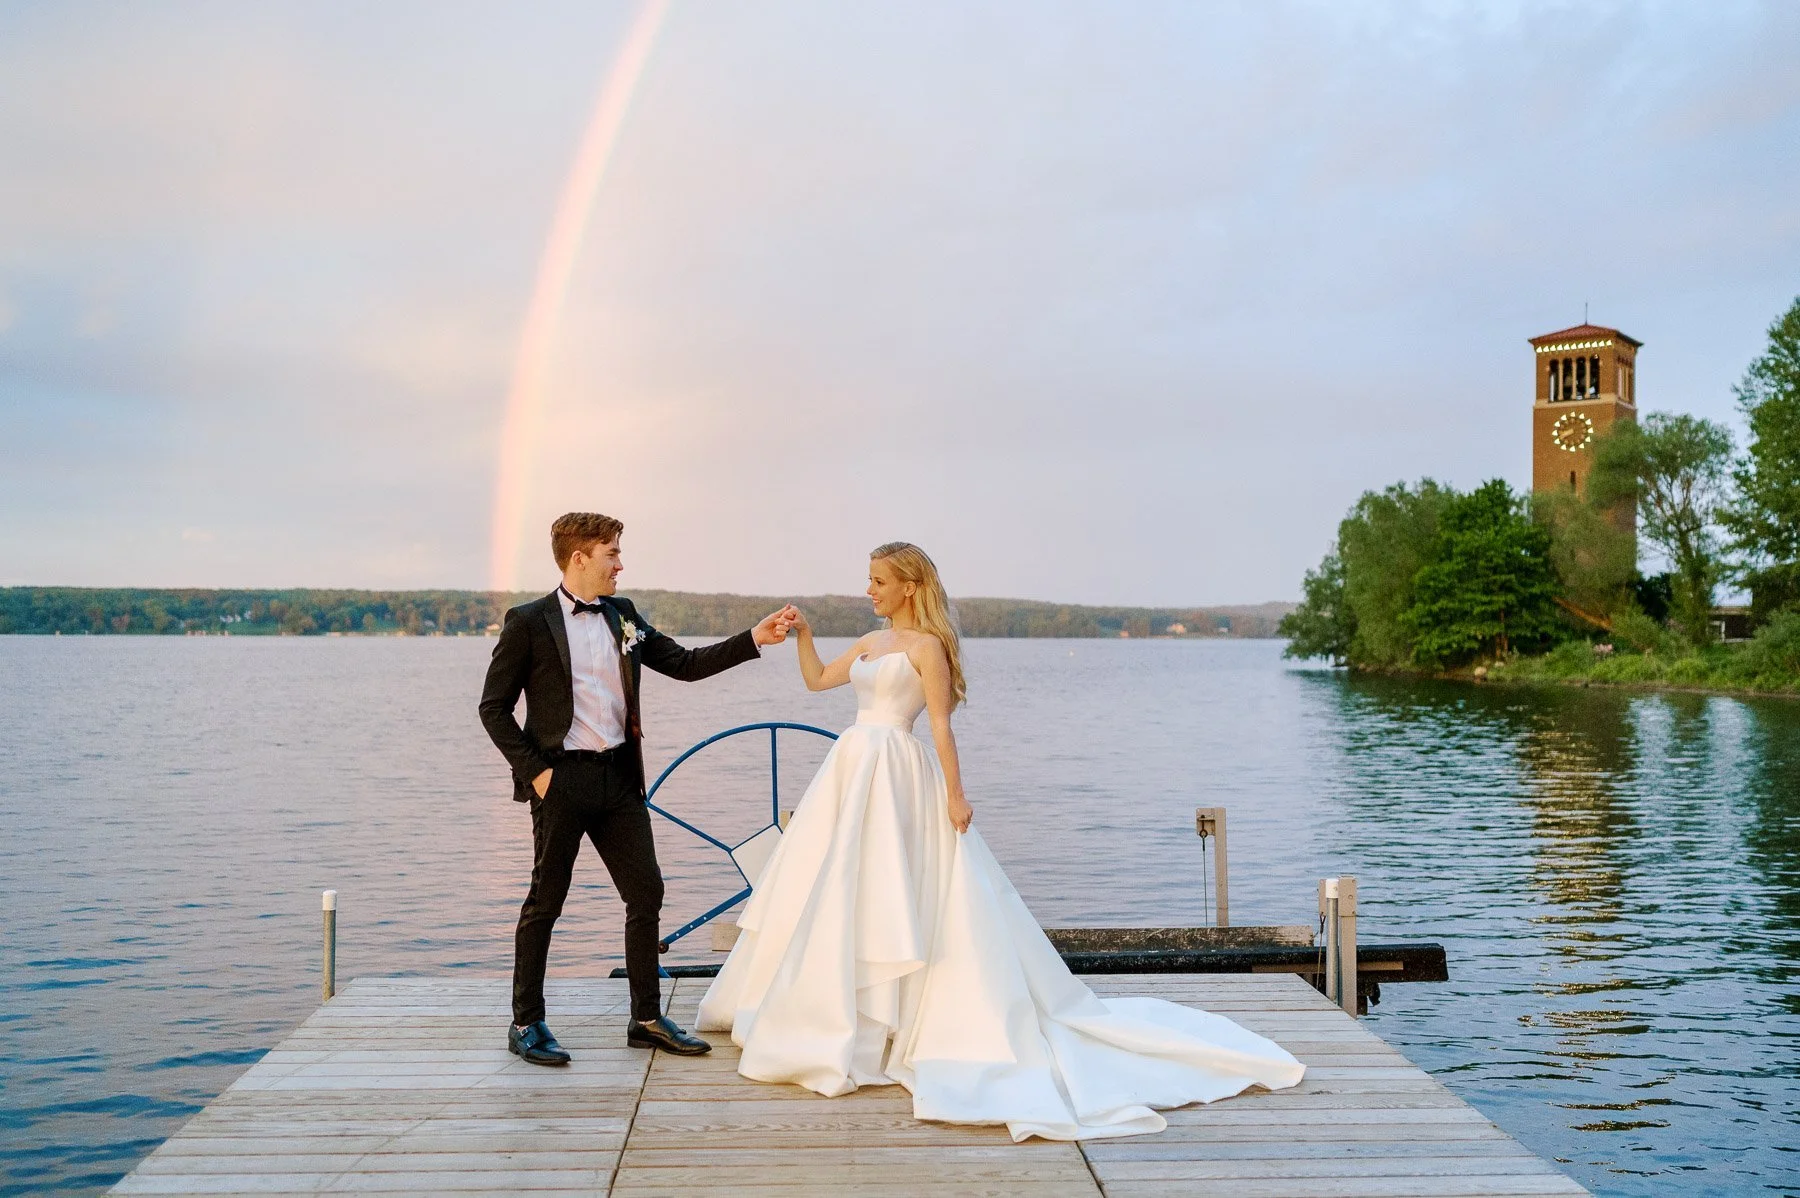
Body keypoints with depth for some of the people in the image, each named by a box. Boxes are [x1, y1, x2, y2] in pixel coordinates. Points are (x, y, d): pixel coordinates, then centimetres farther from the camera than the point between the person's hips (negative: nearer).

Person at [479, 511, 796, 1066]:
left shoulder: (622, 615, 11)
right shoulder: (529, 622, -6)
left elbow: (685, 664, 12)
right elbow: (493, 707, -4)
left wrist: (754, 639, 4)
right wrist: (534, 771, -12)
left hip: (619, 776, 6)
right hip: (561, 779, -6)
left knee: (646, 894, 7)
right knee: (545, 902, 3)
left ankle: (647, 1019, 19)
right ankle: (526, 1023, 17)